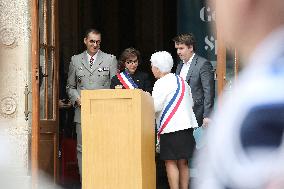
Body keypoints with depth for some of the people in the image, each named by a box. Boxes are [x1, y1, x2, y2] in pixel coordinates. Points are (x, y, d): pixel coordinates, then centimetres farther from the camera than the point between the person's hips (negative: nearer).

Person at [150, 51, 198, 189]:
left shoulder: (162, 83, -9)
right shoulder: (181, 80, 16)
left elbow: (155, 107, -14)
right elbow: (191, 103, 19)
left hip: (171, 127, -8)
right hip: (186, 126, 8)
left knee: (170, 162, -5)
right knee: (182, 163, 11)